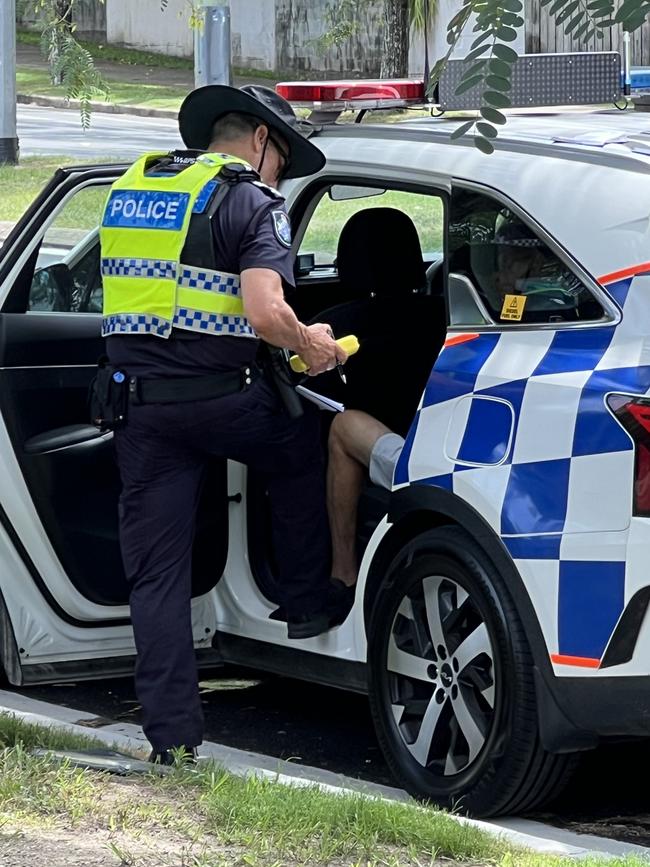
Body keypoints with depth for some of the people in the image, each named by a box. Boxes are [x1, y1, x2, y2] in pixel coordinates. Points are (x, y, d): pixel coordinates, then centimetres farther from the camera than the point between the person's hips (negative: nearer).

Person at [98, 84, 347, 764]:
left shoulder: (132, 187, 15)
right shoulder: (250, 200, -6)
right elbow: (263, 312, -19)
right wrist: (308, 344, 0)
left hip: (137, 398, 5)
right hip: (217, 396, -5)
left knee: (155, 572, 6)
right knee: (299, 452, 28)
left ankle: (170, 733, 4)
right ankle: (307, 606, 32)